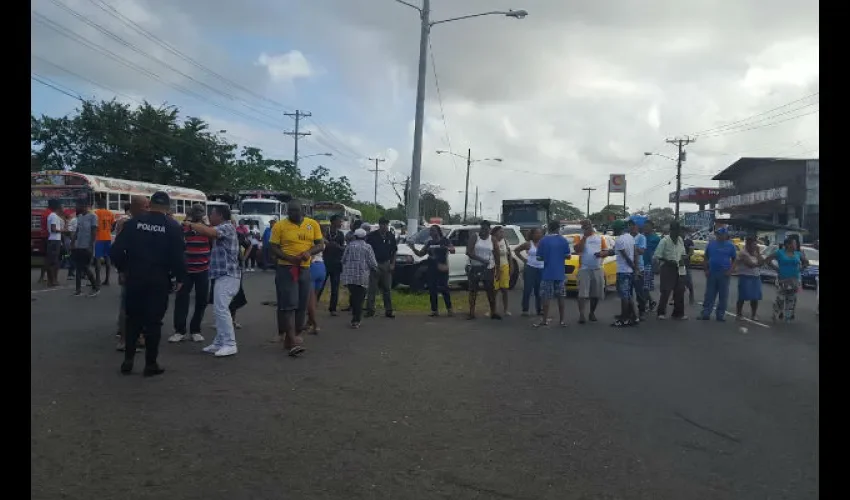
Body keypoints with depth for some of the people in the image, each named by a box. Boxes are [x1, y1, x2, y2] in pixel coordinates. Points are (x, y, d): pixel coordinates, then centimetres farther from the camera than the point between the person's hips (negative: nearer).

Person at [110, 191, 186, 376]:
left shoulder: (133, 223, 1)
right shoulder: (172, 227, -5)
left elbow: (116, 251, -2)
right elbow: (178, 256, -10)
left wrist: (123, 268, 13)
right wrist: (180, 278, 3)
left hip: (134, 278, 2)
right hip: (159, 281, -2)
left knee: (133, 319, 16)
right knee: (153, 322, 4)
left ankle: (128, 360, 16)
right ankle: (151, 364, 8)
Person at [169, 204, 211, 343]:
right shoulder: (183, 228, -3)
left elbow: (213, 247, 10)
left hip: (203, 270, 2)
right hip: (186, 269, -1)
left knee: (201, 301, 4)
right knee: (181, 299, -4)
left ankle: (195, 330, 16)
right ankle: (180, 330, 4)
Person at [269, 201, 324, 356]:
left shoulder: (313, 224, 5)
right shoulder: (279, 226, -4)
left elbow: (321, 244, 6)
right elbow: (273, 248, -4)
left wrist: (309, 252, -14)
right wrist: (289, 258, -19)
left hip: (305, 269, 4)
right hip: (286, 269, -4)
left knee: (302, 305, 8)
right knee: (289, 305, -10)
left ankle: (293, 336, 20)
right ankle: (293, 341, -13)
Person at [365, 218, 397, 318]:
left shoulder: (391, 236, 7)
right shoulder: (372, 236, -4)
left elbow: (394, 251, 14)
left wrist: (392, 264, 5)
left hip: (386, 264, 3)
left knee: (387, 289, 6)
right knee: (372, 289, -2)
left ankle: (388, 310, 12)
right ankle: (370, 310, 5)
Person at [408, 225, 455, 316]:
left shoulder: (444, 241, 1)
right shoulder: (429, 243, 14)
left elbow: (453, 250, -6)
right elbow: (420, 254, 15)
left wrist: (447, 248, -27)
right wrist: (413, 248, -2)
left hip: (442, 269, -5)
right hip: (431, 269, 5)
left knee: (444, 289, -9)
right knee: (432, 290, 4)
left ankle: (449, 309, 1)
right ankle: (434, 310, 11)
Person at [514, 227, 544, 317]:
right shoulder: (528, 244, 0)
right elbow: (516, 250, 5)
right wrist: (523, 259, -1)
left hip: (541, 269, 3)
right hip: (530, 268, -3)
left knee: (539, 290, 7)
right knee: (528, 289, -2)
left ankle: (539, 309, 15)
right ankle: (525, 310, 2)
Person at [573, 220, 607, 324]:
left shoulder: (600, 238, 11)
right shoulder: (580, 238, 3)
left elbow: (606, 251, 10)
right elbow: (578, 250, -13)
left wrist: (601, 253, -13)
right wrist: (584, 237, -15)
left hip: (597, 269, 3)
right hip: (584, 269, -3)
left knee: (596, 293, 7)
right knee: (583, 293, -10)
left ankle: (592, 313, 21)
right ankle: (581, 315, -12)